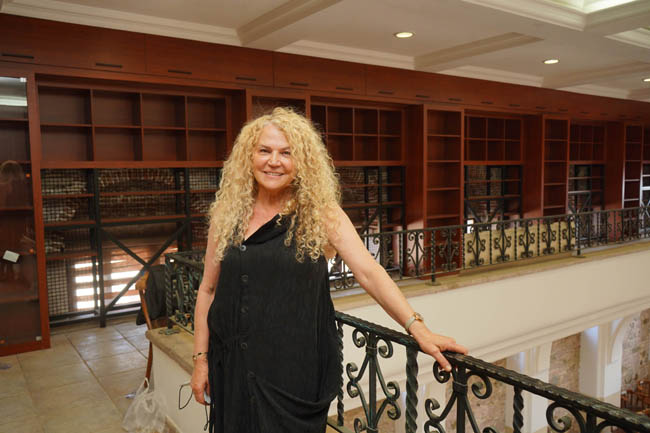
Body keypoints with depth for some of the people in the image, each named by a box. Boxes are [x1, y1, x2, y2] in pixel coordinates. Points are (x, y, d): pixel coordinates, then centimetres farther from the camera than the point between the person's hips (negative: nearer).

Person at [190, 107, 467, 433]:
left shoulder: (321, 214, -6)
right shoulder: (226, 214, 2)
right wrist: (200, 358, 6)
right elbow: (208, 289, 7)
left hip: (297, 371, -2)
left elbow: (368, 272, -13)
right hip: (233, 367, 3)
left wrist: (417, 328, -21)